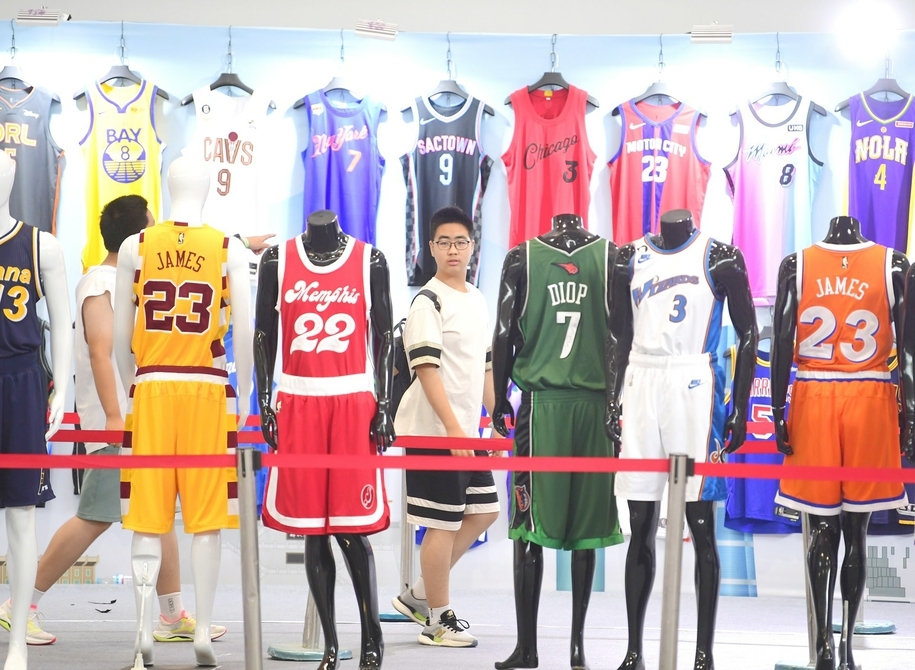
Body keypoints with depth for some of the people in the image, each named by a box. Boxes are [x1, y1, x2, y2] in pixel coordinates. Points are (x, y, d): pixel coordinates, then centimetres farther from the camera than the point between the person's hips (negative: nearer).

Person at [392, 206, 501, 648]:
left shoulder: (478, 300, 14)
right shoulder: (428, 301, -11)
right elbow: (427, 369, -18)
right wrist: (453, 427, -23)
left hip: (466, 429, 9)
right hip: (434, 429, -9)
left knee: (483, 511, 12)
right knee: (443, 523, -3)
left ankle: (419, 595, 22)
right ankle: (438, 620, 9)